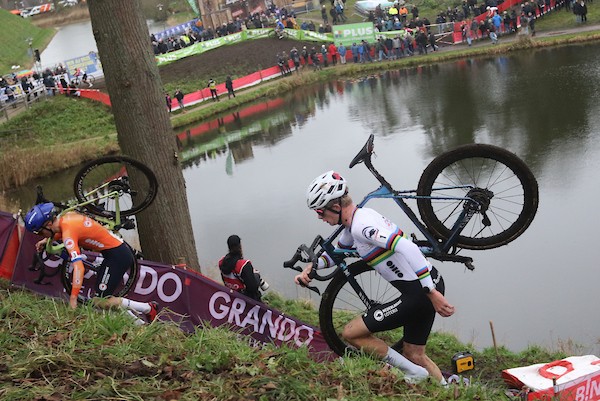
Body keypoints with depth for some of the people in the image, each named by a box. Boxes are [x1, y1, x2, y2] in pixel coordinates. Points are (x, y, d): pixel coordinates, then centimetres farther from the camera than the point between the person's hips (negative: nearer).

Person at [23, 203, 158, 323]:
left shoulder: (68, 232, -21)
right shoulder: (68, 216, 5)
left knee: (100, 301, -9)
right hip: (121, 251, 10)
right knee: (102, 296, 13)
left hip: (117, 256, -10)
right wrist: (47, 239, 21)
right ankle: (137, 322, 12)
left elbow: (79, 268, -31)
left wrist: (73, 300, -30)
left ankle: (147, 308, -3)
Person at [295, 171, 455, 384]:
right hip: (430, 284, 10)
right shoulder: (358, 218, 12)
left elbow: (408, 248, -31)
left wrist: (432, 293, -29)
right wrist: (311, 267, 12)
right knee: (414, 355, 22)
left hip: (420, 293, -10)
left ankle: (414, 374, 6)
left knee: (351, 333, -1)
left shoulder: (361, 225, -19)